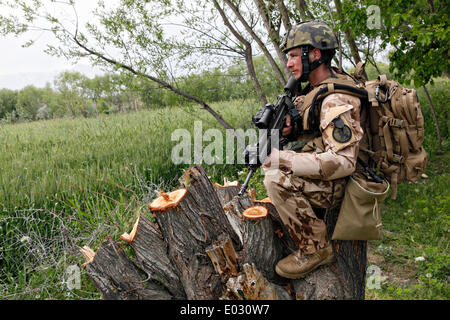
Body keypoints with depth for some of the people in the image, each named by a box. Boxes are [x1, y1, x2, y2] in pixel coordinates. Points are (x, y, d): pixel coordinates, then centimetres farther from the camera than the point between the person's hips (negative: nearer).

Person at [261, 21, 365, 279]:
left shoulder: (336, 100, -25)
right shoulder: (316, 88, 6)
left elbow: (343, 162, -33)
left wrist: (282, 160, -33)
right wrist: (289, 127, -5)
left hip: (340, 185, -10)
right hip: (324, 175, 10)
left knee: (277, 179, -29)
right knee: (274, 165, 20)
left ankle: (316, 248, -11)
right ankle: (312, 220, 22)